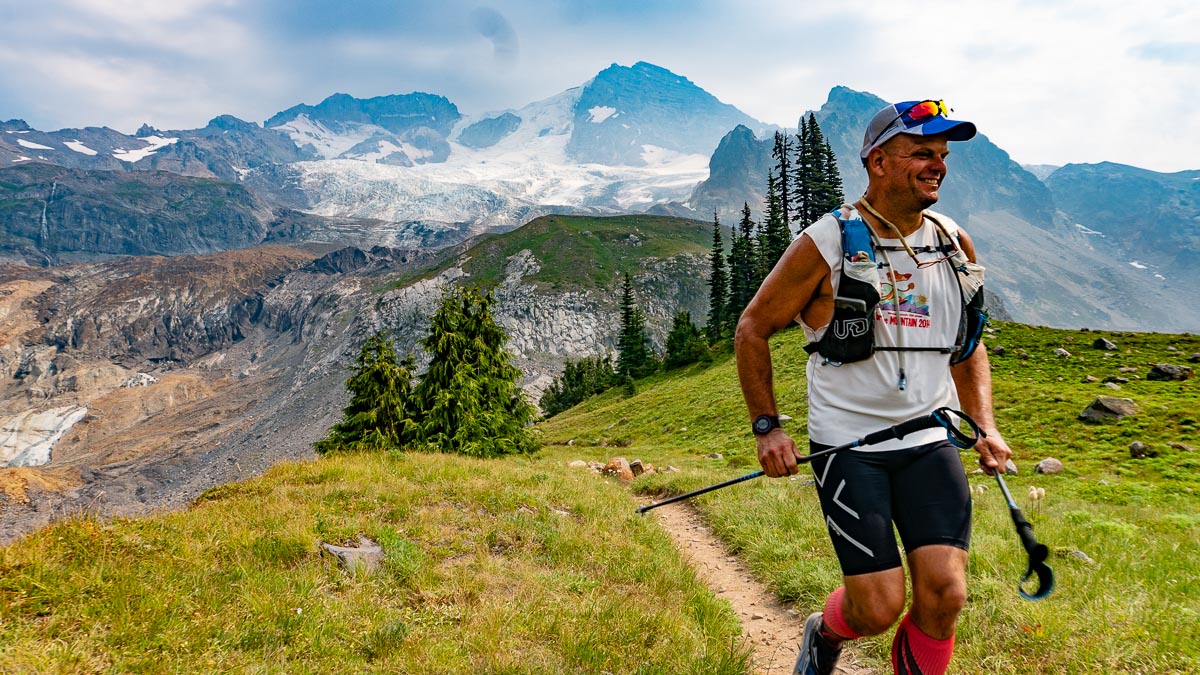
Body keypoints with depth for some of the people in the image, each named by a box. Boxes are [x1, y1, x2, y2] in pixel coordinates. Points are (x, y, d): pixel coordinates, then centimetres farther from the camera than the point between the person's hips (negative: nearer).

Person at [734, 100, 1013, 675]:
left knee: (945, 594, -7)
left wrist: (986, 427, 7)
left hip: (931, 440, 4)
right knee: (879, 609, -5)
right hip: (848, 445, -4)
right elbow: (753, 329, -1)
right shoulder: (826, 244, -9)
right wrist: (767, 427, -6)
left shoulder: (955, 246, 6)